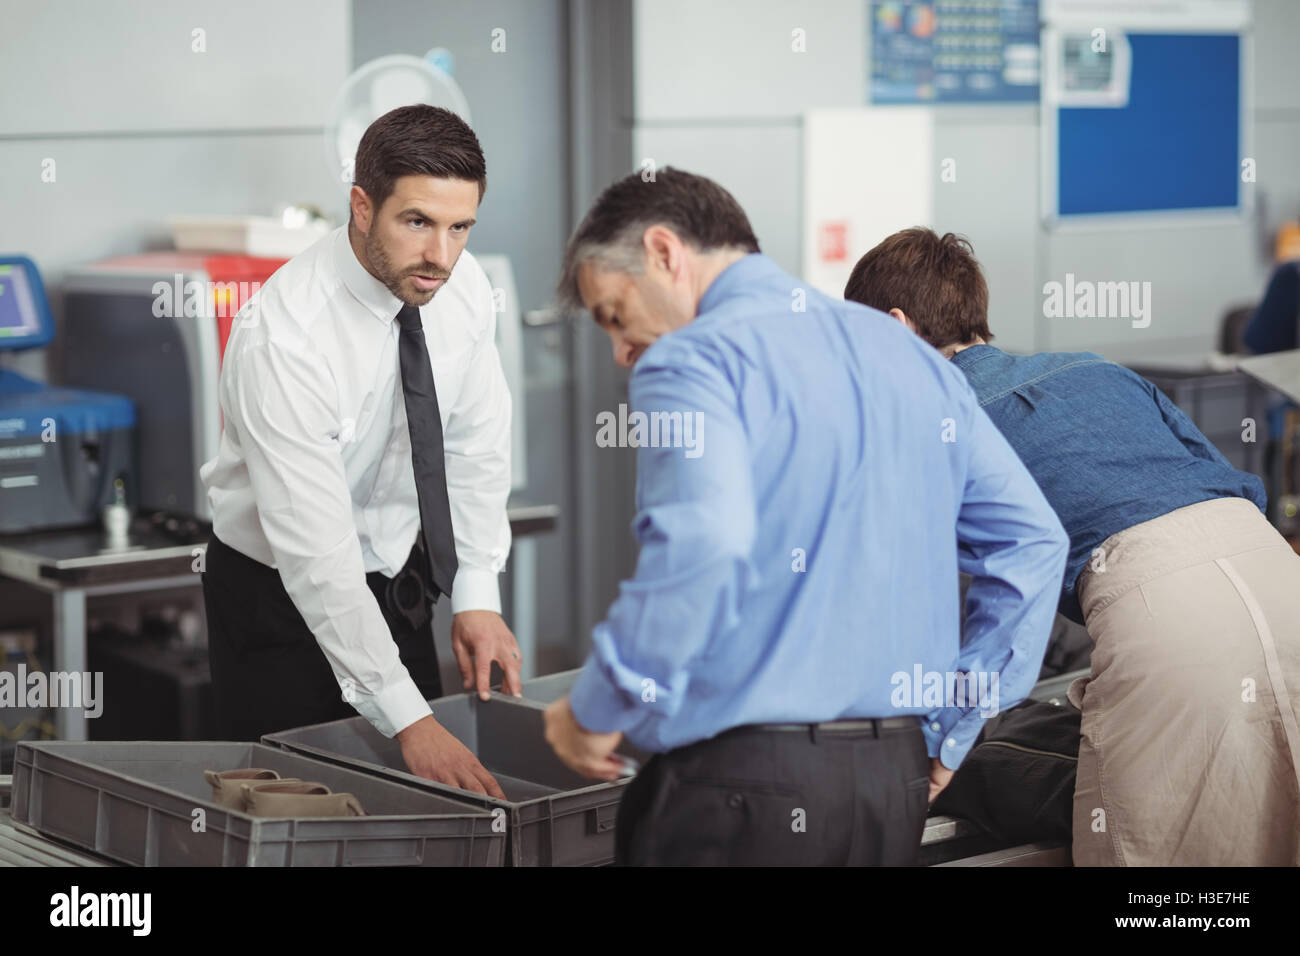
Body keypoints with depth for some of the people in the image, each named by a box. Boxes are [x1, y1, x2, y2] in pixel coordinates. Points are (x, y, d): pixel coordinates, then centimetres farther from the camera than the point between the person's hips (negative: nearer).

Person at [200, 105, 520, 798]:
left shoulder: (461, 286, -12)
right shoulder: (281, 337, -32)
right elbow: (315, 552, -34)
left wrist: (477, 597, -7)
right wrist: (409, 720, -36)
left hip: (399, 582, 6)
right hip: (284, 597, -6)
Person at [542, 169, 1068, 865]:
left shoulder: (692, 359, -8)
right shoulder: (910, 355, 16)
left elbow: (700, 545, -25)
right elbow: (1032, 540, 14)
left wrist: (595, 711, -13)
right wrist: (945, 736, 17)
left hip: (744, 783, -7)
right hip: (897, 786, 7)